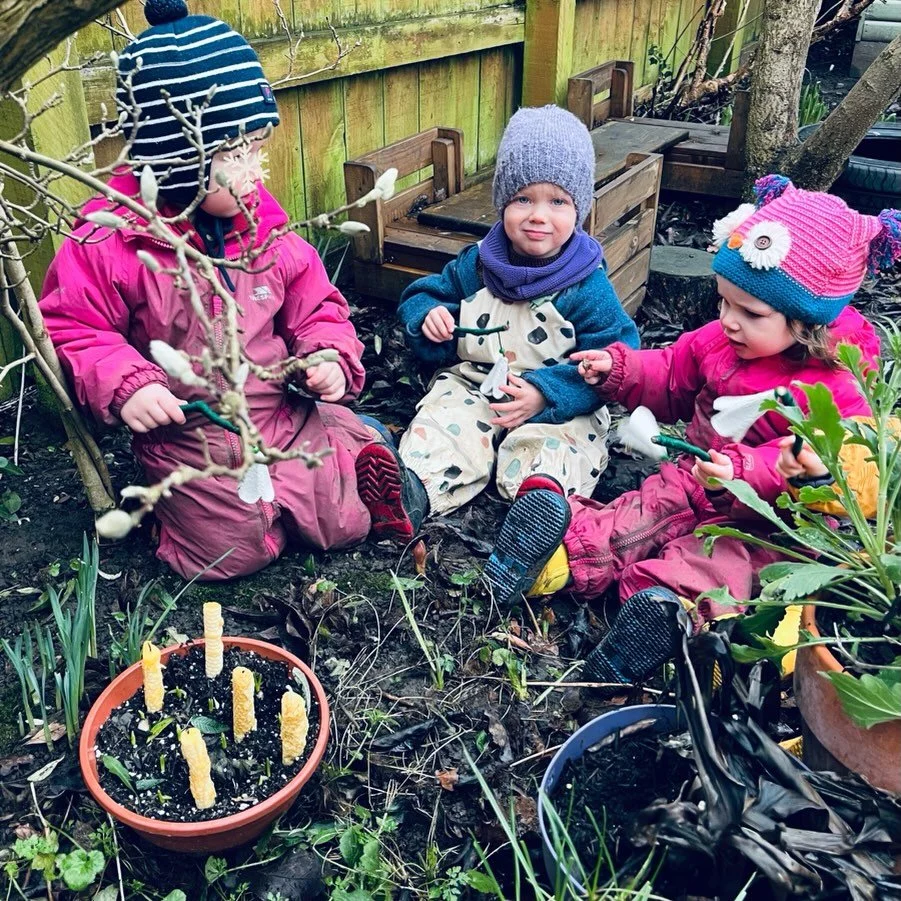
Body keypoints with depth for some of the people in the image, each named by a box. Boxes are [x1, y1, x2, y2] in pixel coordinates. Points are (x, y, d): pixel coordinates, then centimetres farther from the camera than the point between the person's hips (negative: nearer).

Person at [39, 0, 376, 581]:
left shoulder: (265, 225, -2)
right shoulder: (111, 239, -15)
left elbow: (315, 306, 8)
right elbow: (70, 328, -8)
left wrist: (331, 356, -10)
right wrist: (123, 384, -23)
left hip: (290, 416, 4)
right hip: (189, 438, -3)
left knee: (347, 520, 2)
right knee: (232, 550, -1)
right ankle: (162, 499, 24)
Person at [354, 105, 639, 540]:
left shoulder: (587, 287, -7)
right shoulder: (476, 264, 5)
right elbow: (423, 293, 18)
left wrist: (546, 393, -23)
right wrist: (427, 316, -9)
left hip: (556, 408, -3)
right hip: (471, 388, 3)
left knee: (552, 446, -33)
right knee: (441, 423, -26)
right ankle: (409, 493, -50)